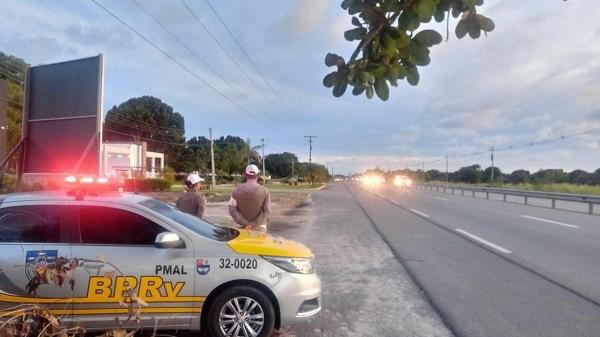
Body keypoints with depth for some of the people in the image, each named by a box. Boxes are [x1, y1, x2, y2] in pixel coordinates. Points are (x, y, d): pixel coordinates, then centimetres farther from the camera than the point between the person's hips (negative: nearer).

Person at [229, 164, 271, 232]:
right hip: (260, 228, -1)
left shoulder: (237, 190, -3)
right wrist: (254, 224, -15)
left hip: (244, 227, 1)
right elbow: (267, 211, -15)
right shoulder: (264, 191, -7)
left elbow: (232, 210, -10)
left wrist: (245, 224, -13)